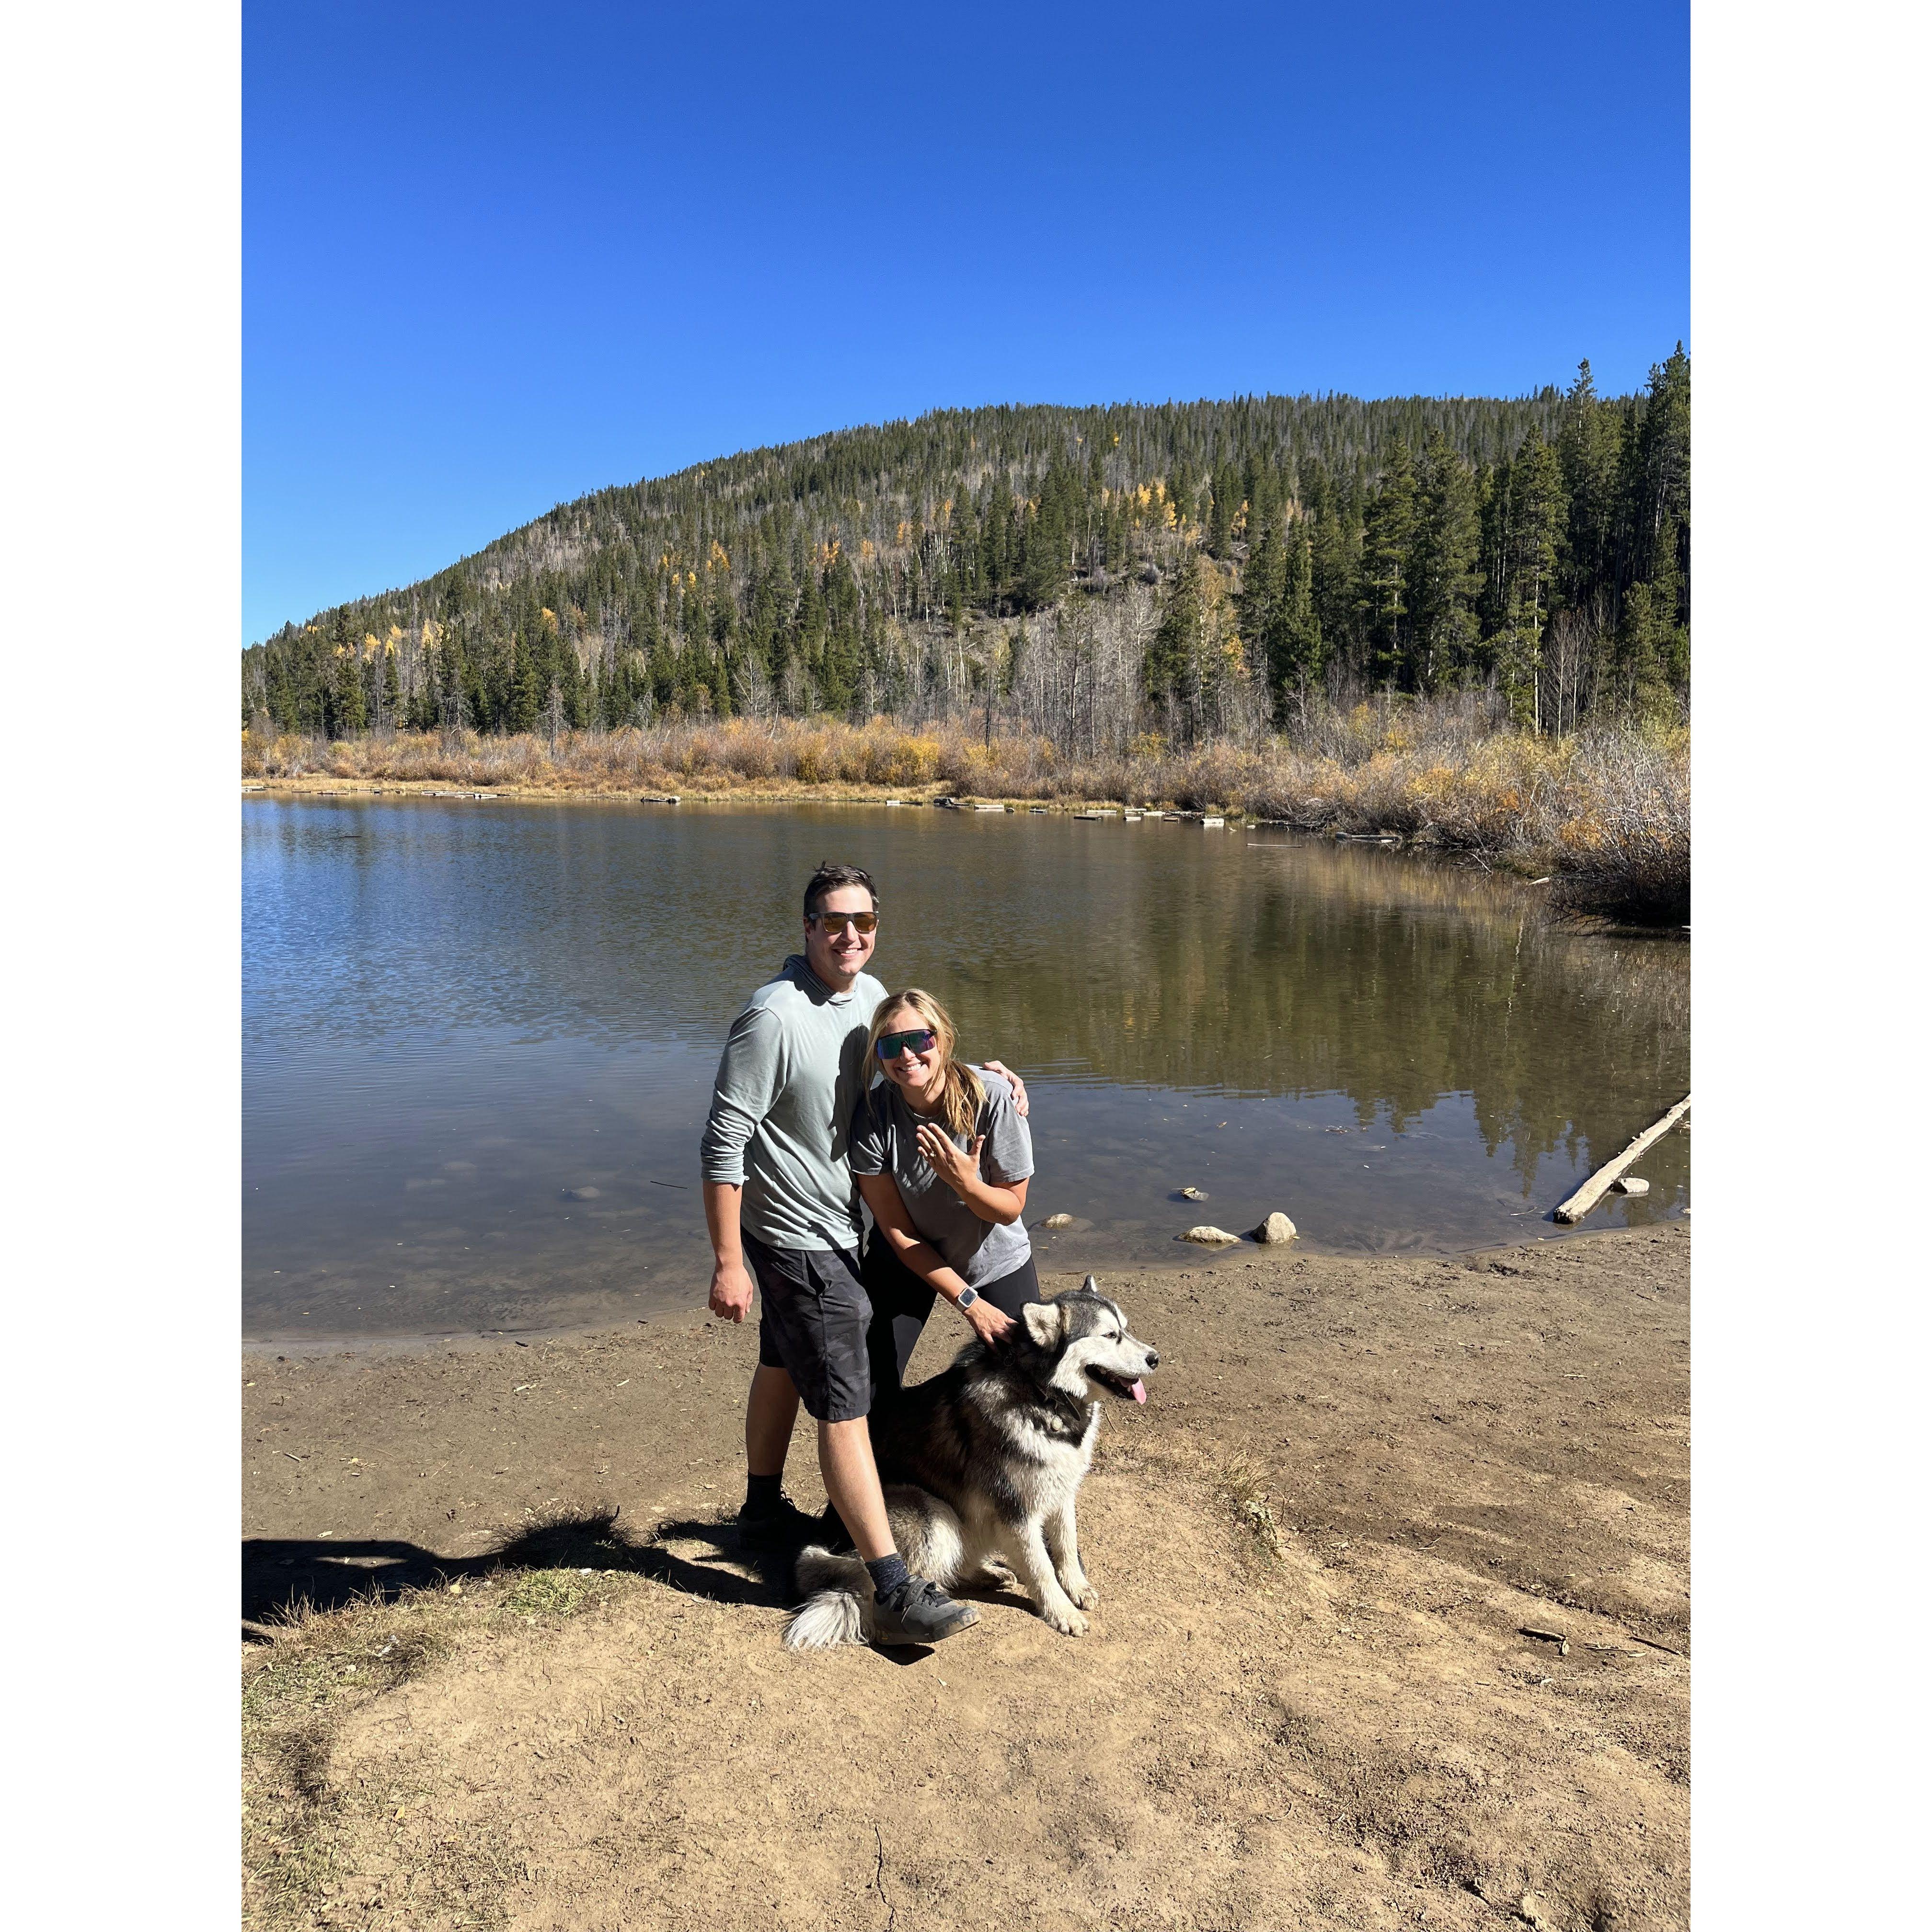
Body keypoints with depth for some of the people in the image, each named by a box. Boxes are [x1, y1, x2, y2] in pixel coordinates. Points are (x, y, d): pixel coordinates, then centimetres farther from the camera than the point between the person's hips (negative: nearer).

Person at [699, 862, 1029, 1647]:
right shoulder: (774, 1017, -24)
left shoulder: (870, 994, 0)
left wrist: (981, 1072, 2)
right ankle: (896, 1593, 0)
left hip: (835, 1228, 9)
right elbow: (722, 1146, -22)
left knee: (785, 1367, 25)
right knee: (844, 1404, -6)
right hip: (795, 1238, -9)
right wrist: (727, 1263, -22)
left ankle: (763, 1507, 46)